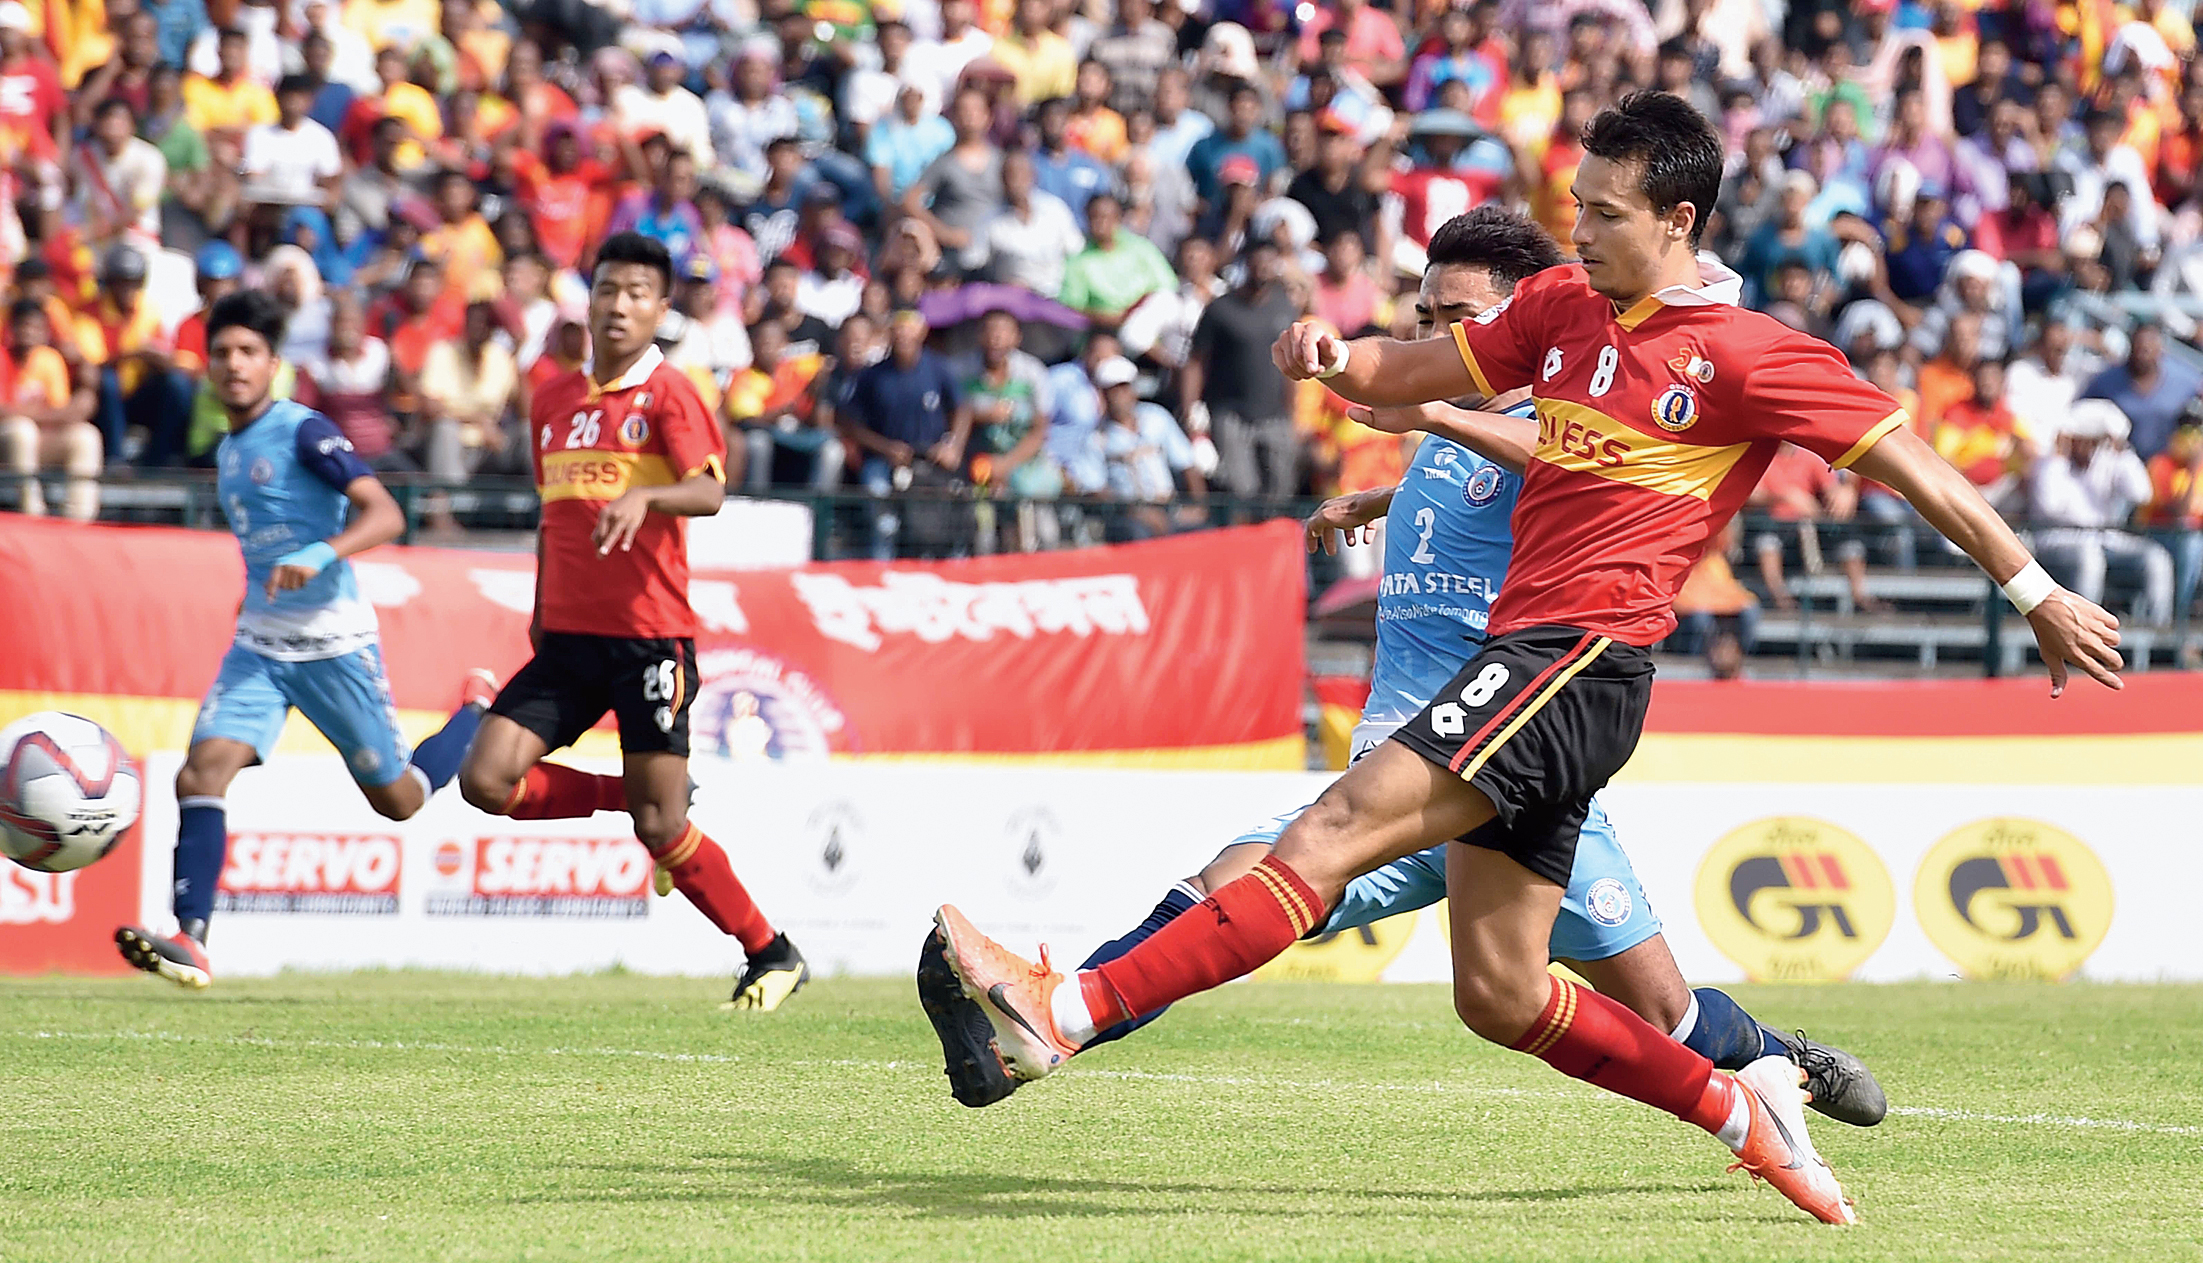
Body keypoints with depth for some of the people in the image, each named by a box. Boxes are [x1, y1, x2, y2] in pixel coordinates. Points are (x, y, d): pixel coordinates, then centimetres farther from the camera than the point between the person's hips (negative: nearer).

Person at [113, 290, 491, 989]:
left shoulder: (304, 432, -11)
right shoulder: (228, 451, 13)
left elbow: (385, 514, -21)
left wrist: (320, 556, -36)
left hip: (332, 640, -6)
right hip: (260, 644, 6)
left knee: (398, 800, 8)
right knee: (202, 773, -17)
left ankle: (477, 710, 37)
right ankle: (190, 942, -23)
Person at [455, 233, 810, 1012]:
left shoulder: (667, 393, -5)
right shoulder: (552, 400, 14)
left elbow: (709, 492, -20)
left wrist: (643, 495, -38)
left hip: (650, 637, -6)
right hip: (567, 639, 6)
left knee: (661, 828, -6)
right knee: (485, 780, -10)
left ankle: (773, 955, 11)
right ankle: (627, 798, 15)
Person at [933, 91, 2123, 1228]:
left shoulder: (1749, 354, -3)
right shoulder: (1564, 306, 17)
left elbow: (1916, 470, 3)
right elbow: (1412, 374, 24)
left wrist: (2040, 596, 7)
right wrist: (1334, 356, 1)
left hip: (1580, 661, -9)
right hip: (1525, 654, 9)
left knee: (1332, 833, -20)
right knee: (1499, 999, 8)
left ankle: (1067, 1011, -30)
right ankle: (1741, 1108, 20)